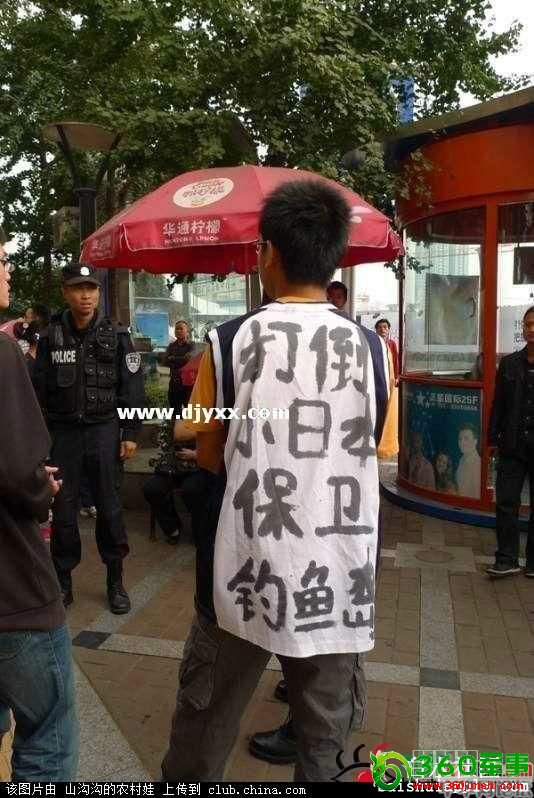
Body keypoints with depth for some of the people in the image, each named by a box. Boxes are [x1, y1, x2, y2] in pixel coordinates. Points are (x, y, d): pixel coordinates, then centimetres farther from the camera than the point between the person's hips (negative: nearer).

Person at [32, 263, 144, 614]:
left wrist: (131, 433, -6)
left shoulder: (116, 335, -1)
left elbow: (132, 386, -1)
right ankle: (63, 579, 24)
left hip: (103, 429, -1)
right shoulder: (50, 337, 3)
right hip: (62, 432, 1)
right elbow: (39, 390, 5)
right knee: (63, 507, 7)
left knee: (109, 505, 6)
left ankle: (116, 580, 21)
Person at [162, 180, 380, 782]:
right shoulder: (370, 347, -4)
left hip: (244, 579, -1)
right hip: (338, 585, 2)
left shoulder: (228, 342, -8)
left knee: (201, 733, 20)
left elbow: (207, 455, 4)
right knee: (324, 744, 19)